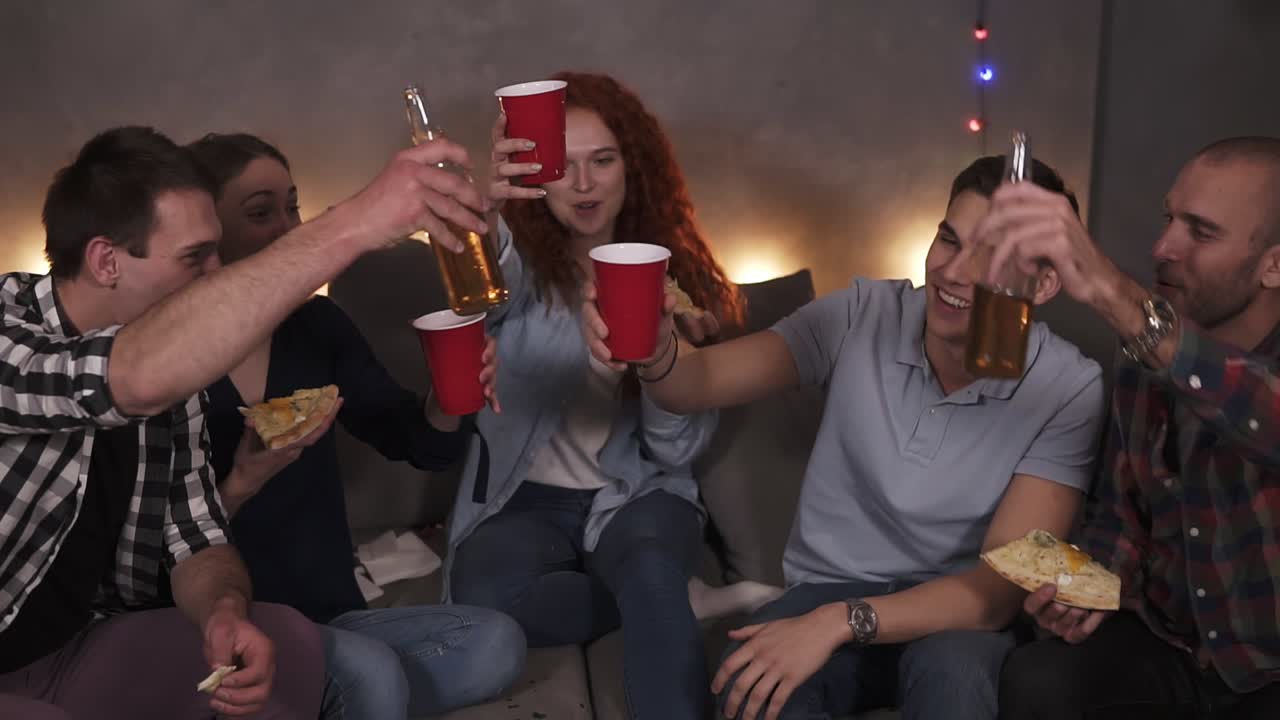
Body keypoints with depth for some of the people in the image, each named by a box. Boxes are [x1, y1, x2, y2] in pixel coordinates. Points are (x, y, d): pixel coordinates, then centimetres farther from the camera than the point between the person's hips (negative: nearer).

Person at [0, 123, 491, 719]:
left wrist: (225, 613, -23)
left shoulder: (172, 364, 0)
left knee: (286, 642, -13)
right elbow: (139, 379, -44)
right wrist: (353, 224, -46)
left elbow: (195, 537, 2)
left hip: (86, 650, 7)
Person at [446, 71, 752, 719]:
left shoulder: (672, 271, 2)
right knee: (485, 603, -31)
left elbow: (678, 451, -2)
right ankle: (657, 602, -10)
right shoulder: (520, 265, -2)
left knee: (649, 567, -37)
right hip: (526, 499, 2)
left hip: (639, 494, -2)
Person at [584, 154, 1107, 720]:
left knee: (951, 672, -37)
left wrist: (844, 621, -31)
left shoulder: (1069, 391, -13)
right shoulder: (862, 316, -8)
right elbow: (698, 383, -11)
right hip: (827, 589, 1)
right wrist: (655, 353, -36)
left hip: (957, 615, -1)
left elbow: (1002, 587, -18)